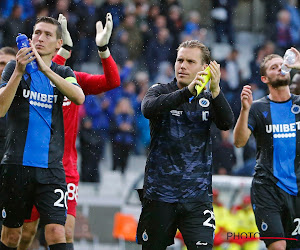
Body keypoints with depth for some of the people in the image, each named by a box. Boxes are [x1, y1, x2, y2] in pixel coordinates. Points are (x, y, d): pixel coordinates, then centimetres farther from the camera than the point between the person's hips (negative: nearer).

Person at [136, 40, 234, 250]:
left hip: (197, 196, 0)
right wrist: (187, 91, -36)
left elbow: (227, 124, -11)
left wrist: (215, 91, -29)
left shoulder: (208, 99, 8)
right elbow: (148, 109, -22)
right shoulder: (161, 91, 2)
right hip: (159, 193, 0)